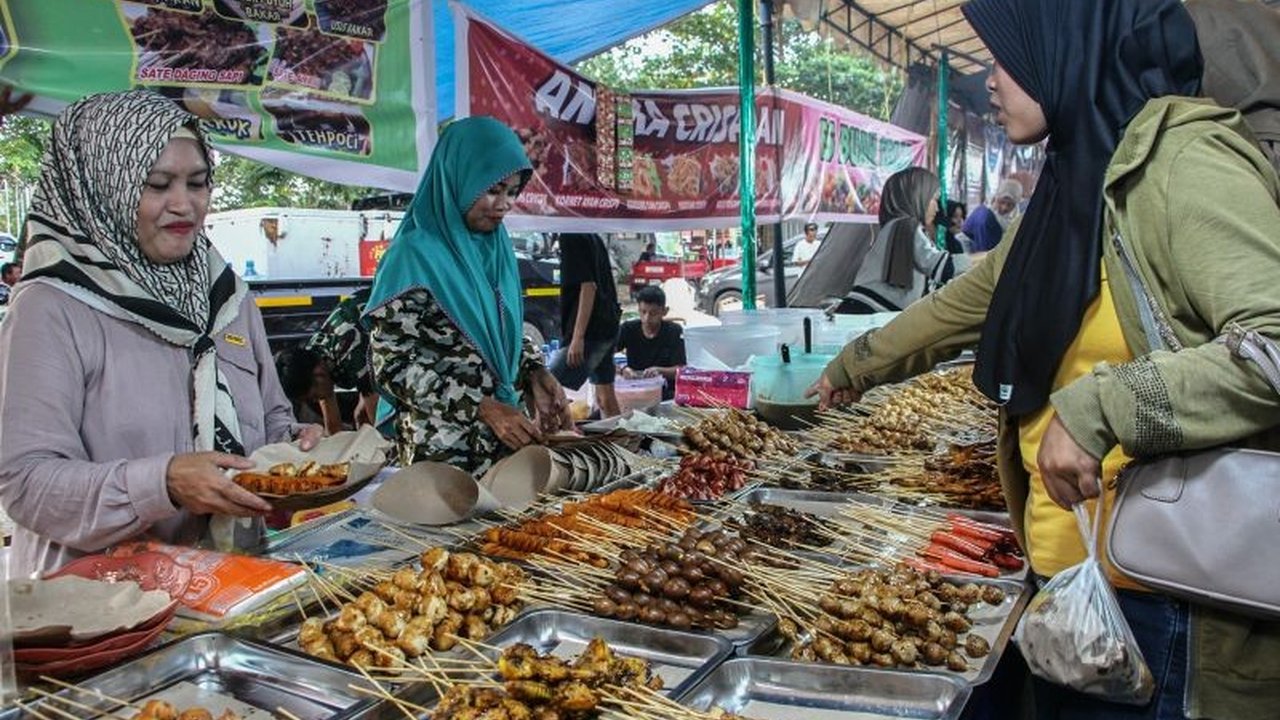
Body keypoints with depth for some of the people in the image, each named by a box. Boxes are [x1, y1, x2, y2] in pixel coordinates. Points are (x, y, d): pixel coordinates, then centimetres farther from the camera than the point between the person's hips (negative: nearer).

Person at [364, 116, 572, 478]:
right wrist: (483, 408, -21)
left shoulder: (496, 248, 6)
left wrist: (535, 374, -3)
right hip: (443, 447, -6)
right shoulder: (415, 255, -13)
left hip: (504, 439, 6)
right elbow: (392, 363, -15)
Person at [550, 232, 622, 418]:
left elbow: (588, 286, -20)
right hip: (607, 327, 10)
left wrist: (578, 337, -23)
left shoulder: (571, 237, -13)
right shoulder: (593, 237, 15)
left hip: (590, 331, -10)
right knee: (605, 393, 16)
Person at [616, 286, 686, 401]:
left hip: (665, 392, -1)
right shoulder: (628, 329, -1)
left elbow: (680, 370, -9)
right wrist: (622, 368, -31)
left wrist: (659, 371, -29)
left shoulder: (674, 331, -4)